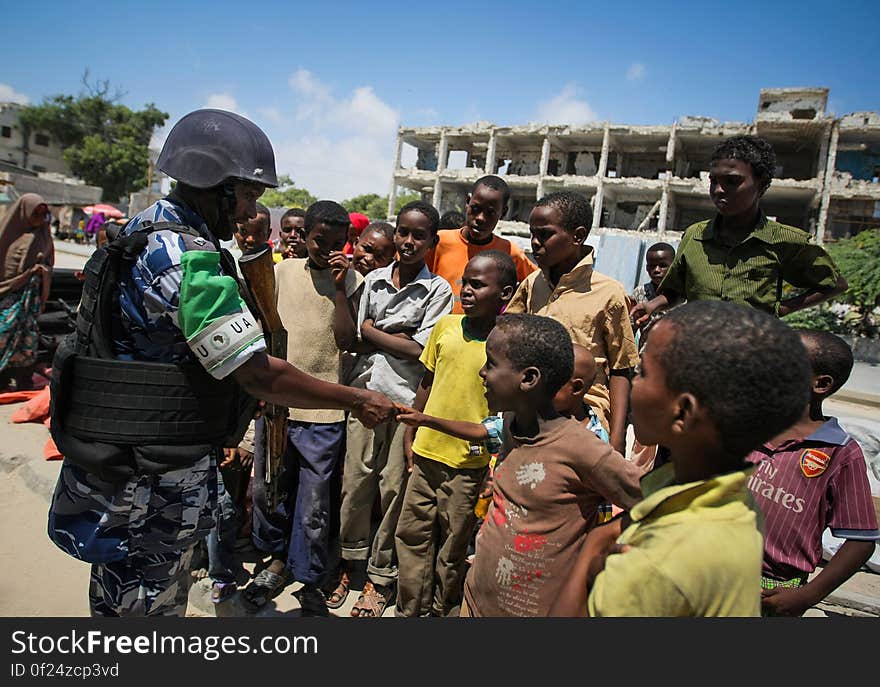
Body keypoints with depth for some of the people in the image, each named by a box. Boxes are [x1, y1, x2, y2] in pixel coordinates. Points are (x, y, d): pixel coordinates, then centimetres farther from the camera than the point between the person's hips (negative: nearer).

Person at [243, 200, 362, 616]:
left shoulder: (351, 280, -2)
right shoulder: (283, 271, 6)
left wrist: (339, 288, -15)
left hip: (322, 413, -3)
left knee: (313, 506, 5)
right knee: (267, 491, 17)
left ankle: (310, 582, 26)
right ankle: (279, 561, 41)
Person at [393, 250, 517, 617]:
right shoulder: (446, 326, 1)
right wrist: (410, 436, 13)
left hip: (468, 465, -4)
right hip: (426, 453, 5)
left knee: (452, 549, 13)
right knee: (411, 536, 16)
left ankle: (442, 611, 36)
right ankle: (409, 610, 36)